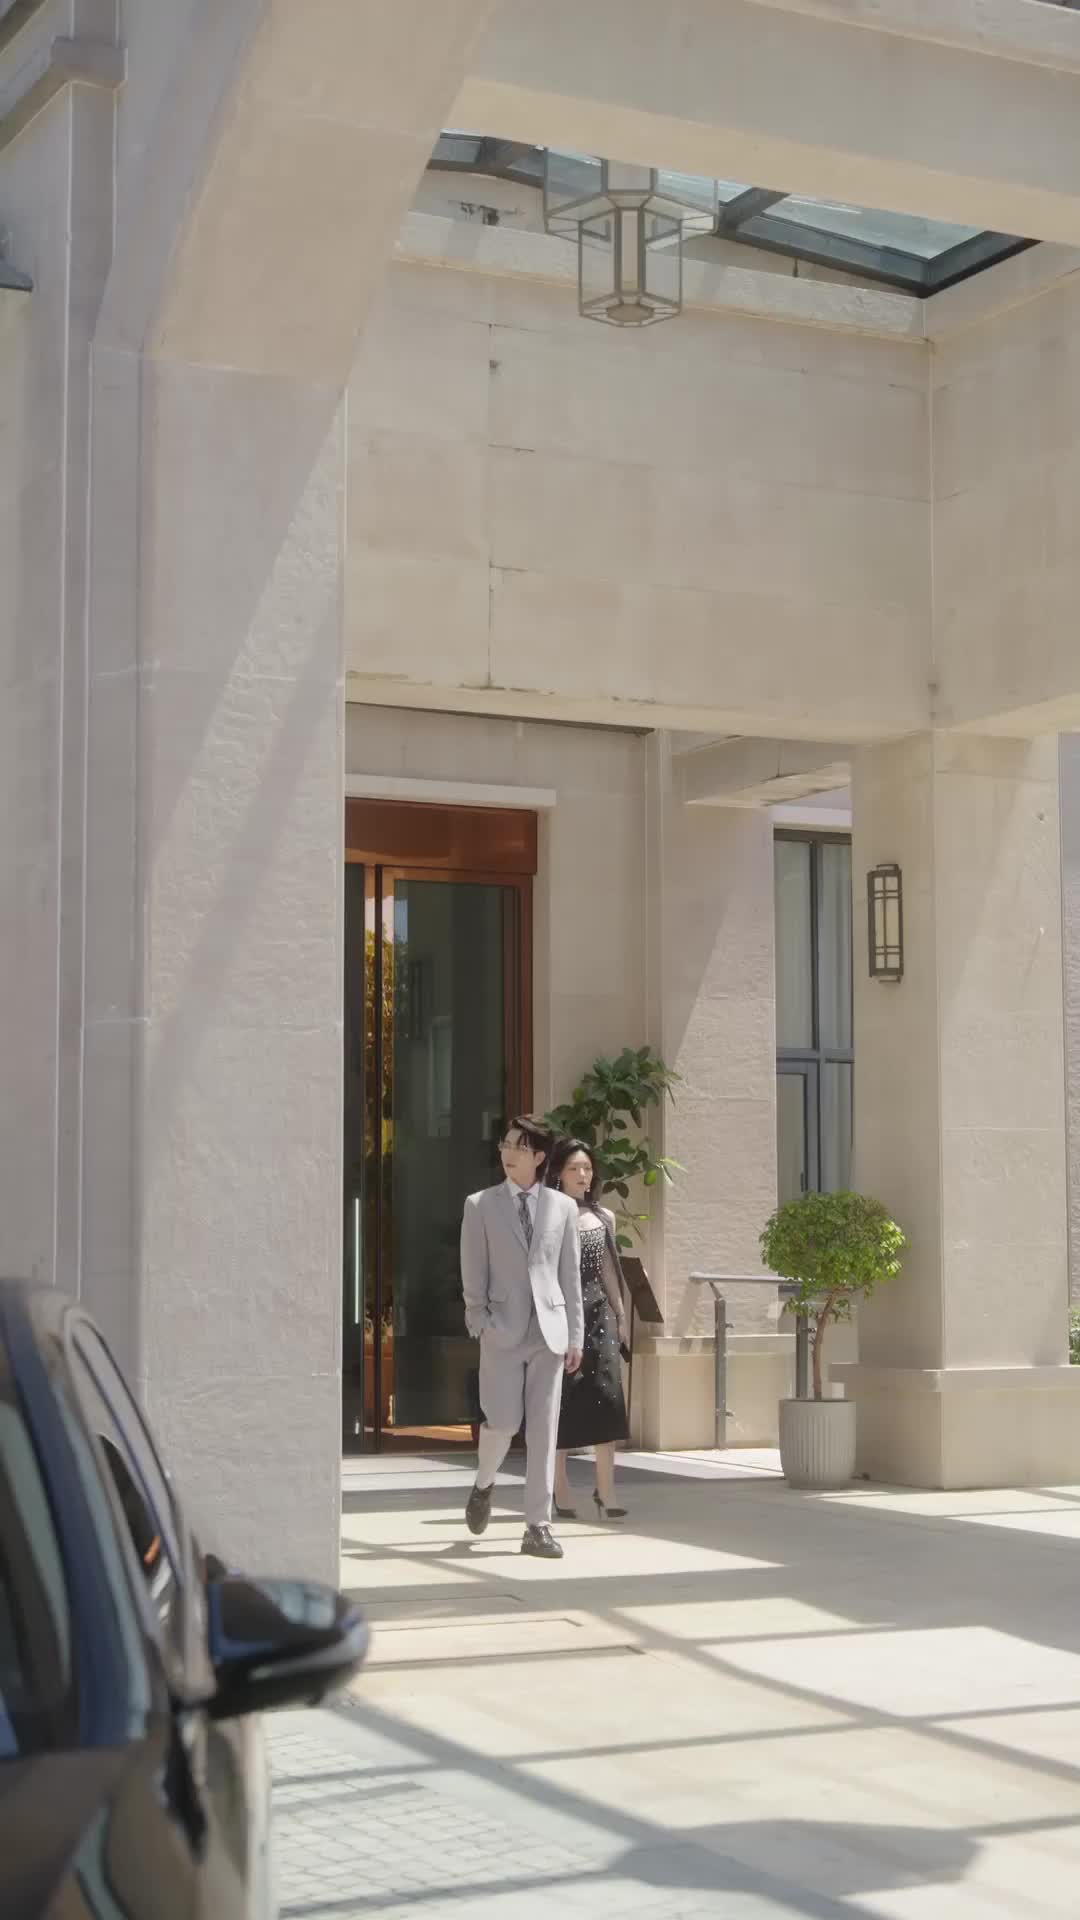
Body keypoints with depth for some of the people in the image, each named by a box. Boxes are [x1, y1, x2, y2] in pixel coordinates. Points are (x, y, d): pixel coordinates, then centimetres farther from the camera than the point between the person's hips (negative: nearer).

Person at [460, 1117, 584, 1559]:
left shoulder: (562, 1207, 9)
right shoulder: (480, 1206, 5)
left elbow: (571, 1275, 9)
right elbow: (473, 1274, 3)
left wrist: (574, 1335, 6)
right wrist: (481, 1323, -7)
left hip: (549, 1329, 2)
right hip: (503, 1329, -2)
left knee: (544, 1429, 0)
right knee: (503, 1422, -7)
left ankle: (537, 1527, 5)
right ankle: (483, 1485, 26)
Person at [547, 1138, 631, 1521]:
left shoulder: (603, 1217, 13)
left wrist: (621, 1317, 14)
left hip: (598, 1314, 4)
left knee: (605, 1396, -6)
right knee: (561, 1400, 1)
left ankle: (605, 1492, -6)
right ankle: (561, 1492, 9)